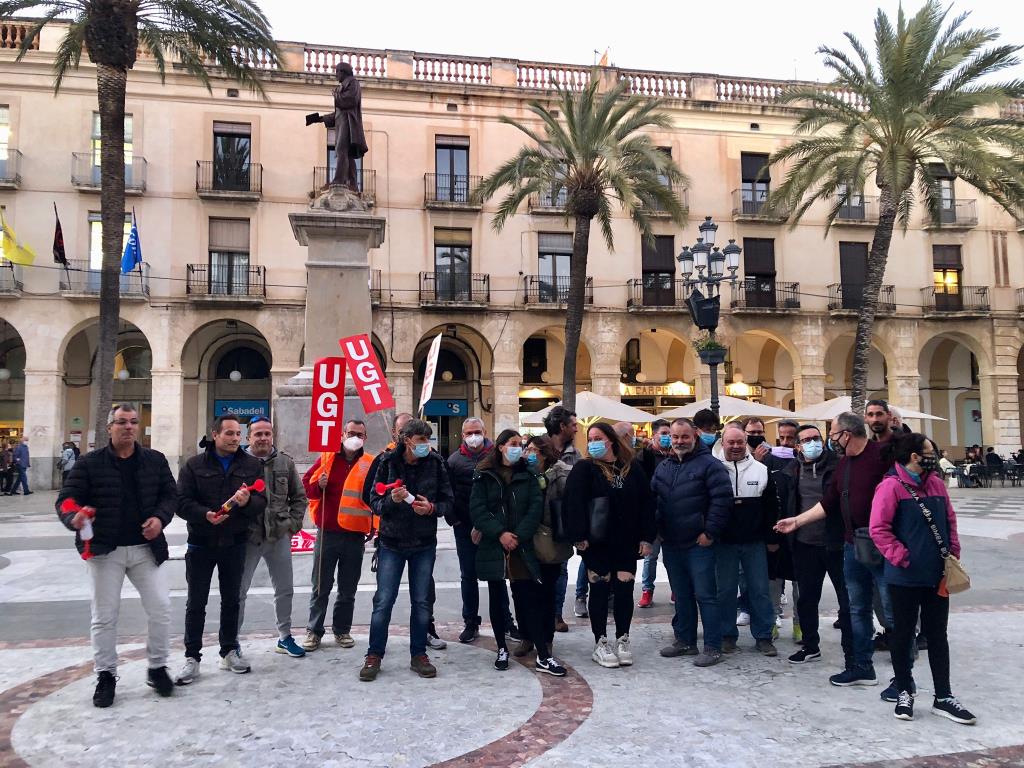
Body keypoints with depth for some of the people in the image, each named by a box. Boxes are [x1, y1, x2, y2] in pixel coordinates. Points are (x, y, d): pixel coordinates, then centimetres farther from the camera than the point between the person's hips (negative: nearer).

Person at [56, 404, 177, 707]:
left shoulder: (155, 460, 5)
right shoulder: (89, 463, -2)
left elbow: (170, 494, 7)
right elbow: (65, 499, -5)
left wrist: (160, 517, -12)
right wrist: (73, 518, -28)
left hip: (147, 548, 2)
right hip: (104, 550, -2)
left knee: (160, 609, 2)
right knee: (104, 616, 7)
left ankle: (157, 668, 20)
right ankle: (105, 675, 22)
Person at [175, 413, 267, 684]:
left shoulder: (252, 465, 1)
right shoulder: (195, 465, -2)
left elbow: (262, 502, -5)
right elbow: (182, 502, -9)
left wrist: (247, 501, -27)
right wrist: (206, 515, -26)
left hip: (235, 543, 2)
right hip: (201, 543, -1)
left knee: (231, 600, 13)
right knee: (196, 603, 5)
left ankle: (229, 652, 26)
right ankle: (192, 657, 16)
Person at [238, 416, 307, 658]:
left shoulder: (285, 462, 3)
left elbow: (299, 497, 10)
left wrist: (293, 524, 3)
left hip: (280, 536, 4)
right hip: (248, 537, -3)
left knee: (285, 590, 14)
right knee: (238, 590, 5)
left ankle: (284, 637, 30)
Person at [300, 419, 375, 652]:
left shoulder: (371, 464, 2)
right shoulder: (327, 458, 2)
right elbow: (306, 485, 4)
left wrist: (375, 528, -7)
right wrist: (318, 486, -15)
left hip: (356, 535, 1)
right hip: (327, 532, 0)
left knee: (348, 588, 11)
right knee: (321, 585, 7)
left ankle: (342, 630, 24)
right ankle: (314, 631, 19)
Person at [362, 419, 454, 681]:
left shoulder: (436, 463, -4)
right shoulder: (388, 462, -7)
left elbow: (448, 502, 0)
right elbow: (374, 502, -5)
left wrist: (432, 508, -20)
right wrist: (391, 500, -25)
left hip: (424, 544, 1)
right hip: (392, 542, -1)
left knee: (421, 601, 9)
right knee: (383, 601, 2)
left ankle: (419, 655, 23)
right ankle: (374, 656, 16)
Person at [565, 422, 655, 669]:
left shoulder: (633, 468, 4)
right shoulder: (583, 469, -3)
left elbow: (646, 503, 5)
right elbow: (574, 504, -10)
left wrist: (646, 538, 0)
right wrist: (579, 537, -17)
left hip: (626, 543, 2)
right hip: (596, 543, -2)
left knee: (624, 590, 5)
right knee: (600, 591, 5)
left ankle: (622, 641, 20)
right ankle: (600, 643, 16)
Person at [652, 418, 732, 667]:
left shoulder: (709, 464, -8)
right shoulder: (663, 467, 12)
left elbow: (722, 499, -15)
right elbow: (652, 499, 18)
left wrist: (710, 532, -16)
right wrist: (658, 530, 9)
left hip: (699, 544, -6)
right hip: (670, 544, 7)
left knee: (705, 595, -2)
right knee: (681, 595, 16)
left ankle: (712, 647, 6)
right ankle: (684, 640, 27)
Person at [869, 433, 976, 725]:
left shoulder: (936, 484, 6)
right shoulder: (891, 486, -14)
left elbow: (950, 520, 14)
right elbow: (878, 529, -16)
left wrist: (953, 552, 5)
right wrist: (901, 557, -17)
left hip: (937, 576, 6)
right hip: (905, 577, -6)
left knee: (937, 635, 13)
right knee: (903, 634, 9)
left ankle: (943, 697, 23)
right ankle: (905, 692, 24)